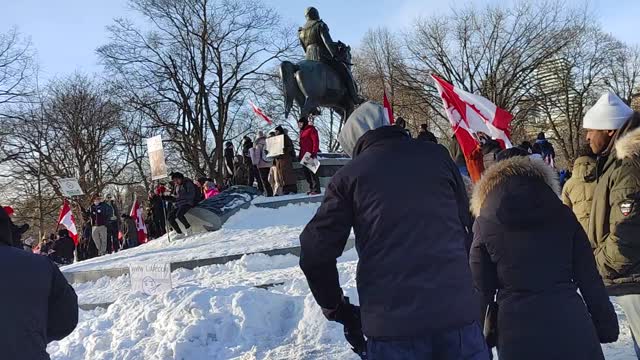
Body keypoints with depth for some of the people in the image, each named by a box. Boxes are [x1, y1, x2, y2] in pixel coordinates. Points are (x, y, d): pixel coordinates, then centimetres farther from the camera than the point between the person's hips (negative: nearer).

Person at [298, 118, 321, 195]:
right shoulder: (302, 131, 21)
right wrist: (300, 155, 20)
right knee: (306, 172, 8)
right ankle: (311, 188, 14)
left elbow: (316, 141, -13)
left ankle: (316, 189, -7)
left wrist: (314, 152, -20)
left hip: (310, 154, -9)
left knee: (312, 172, -10)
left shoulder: (311, 129, -6)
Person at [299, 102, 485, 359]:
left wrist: (337, 309, 12)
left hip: (390, 326, -1)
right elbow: (467, 227, 12)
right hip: (458, 312, 2)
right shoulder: (437, 155, 8)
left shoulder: (349, 175, 2)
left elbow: (316, 254, -2)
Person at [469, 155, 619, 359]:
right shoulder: (562, 215, 8)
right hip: (572, 322, 1)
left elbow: (480, 288, 5)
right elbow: (589, 278, 7)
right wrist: (606, 326, 15)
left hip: (518, 333, -1)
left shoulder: (485, 223, 4)